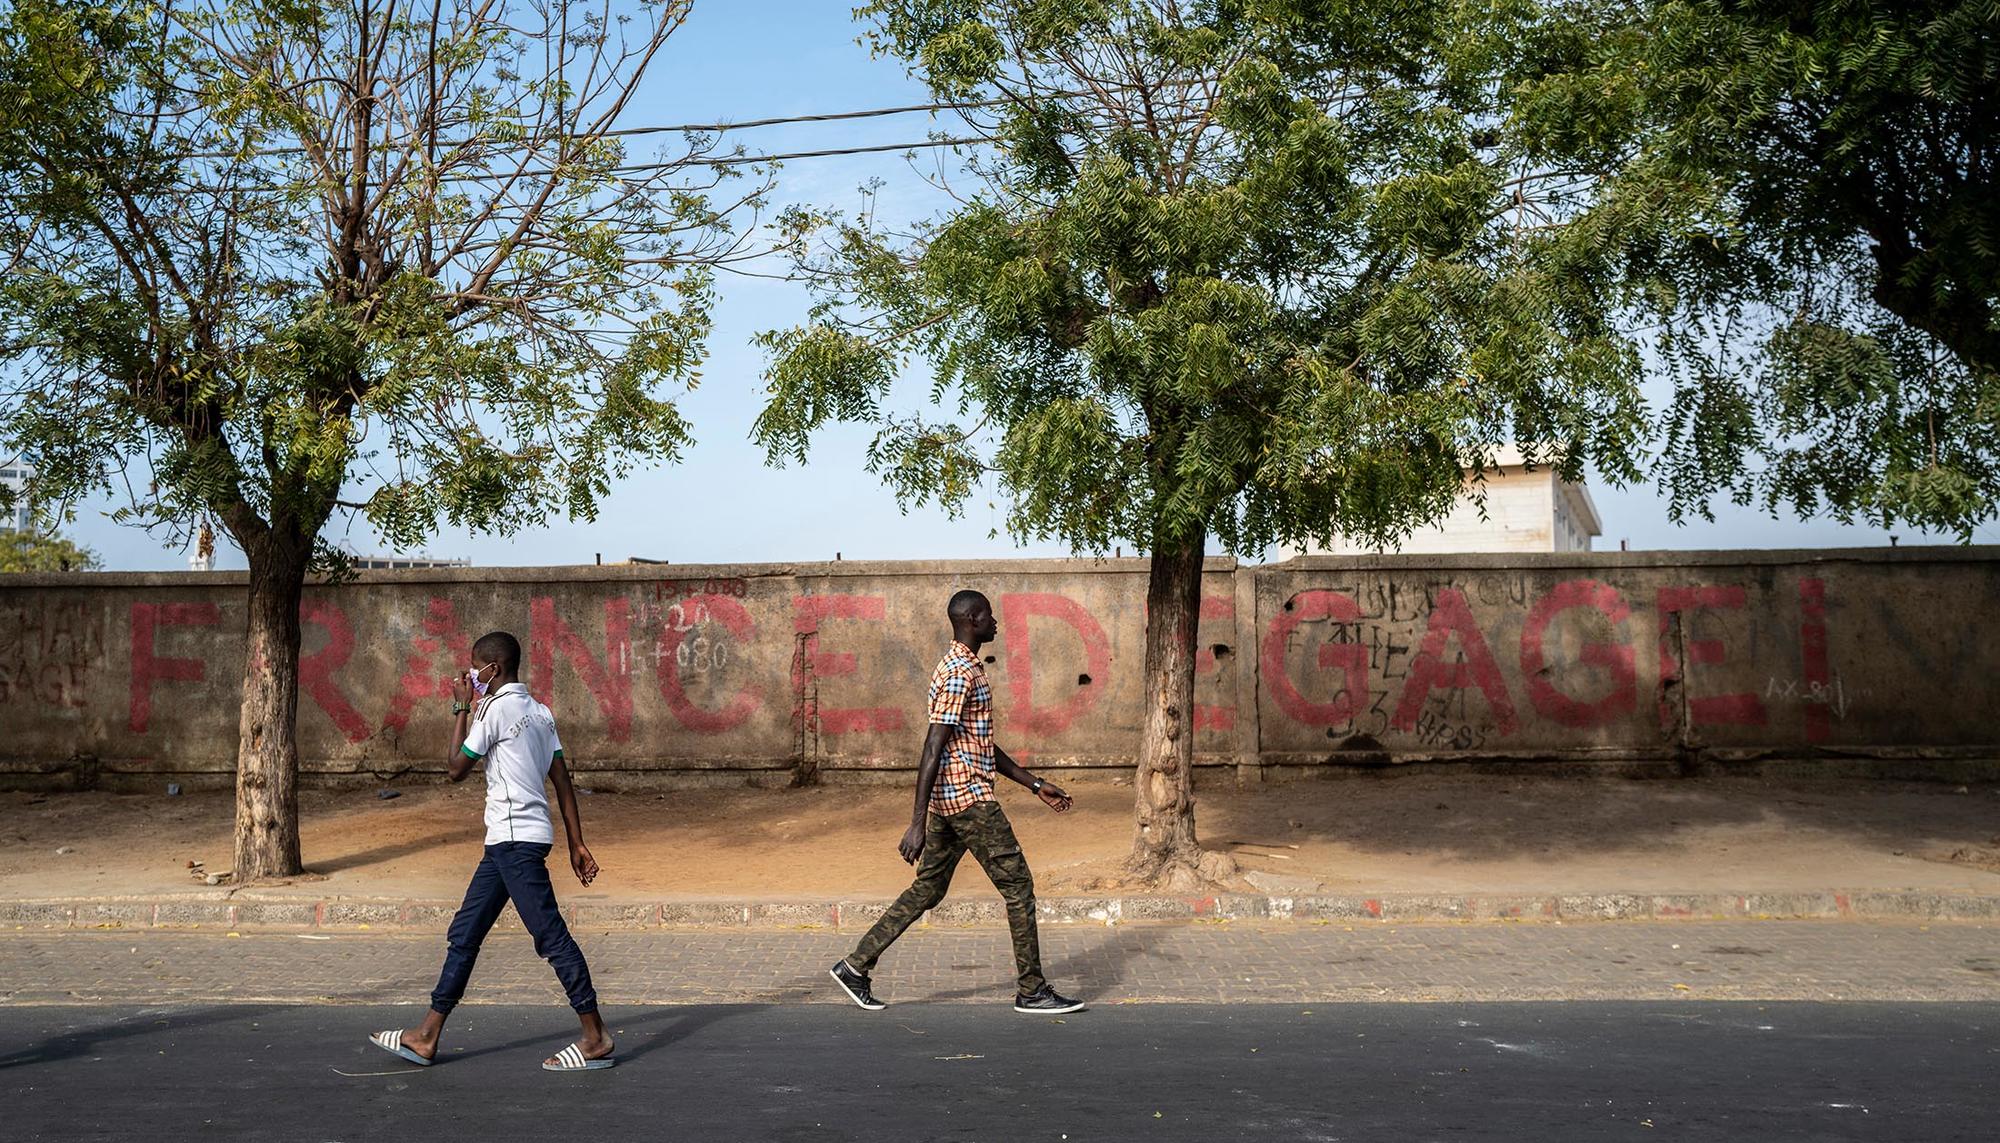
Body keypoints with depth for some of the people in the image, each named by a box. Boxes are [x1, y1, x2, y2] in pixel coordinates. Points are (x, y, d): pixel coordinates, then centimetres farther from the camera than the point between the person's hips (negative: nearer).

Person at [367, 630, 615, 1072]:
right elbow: (562, 780, 12)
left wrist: (461, 709, 5)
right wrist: (576, 843, 12)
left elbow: (457, 769, -2)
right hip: (507, 841, 10)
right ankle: (426, 1036, 19)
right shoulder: (539, 711, 15)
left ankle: (596, 1037, -3)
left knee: (551, 935, -7)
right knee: (465, 933, 13)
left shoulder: (495, 709, -10)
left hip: (516, 839, -10)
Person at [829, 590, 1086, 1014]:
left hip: (949, 800, 10)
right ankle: (1031, 990, 5)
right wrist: (917, 823, -24)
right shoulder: (959, 673, -15)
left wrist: (1036, 785, 22)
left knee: (927, 890, 13)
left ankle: (856, 964, 16)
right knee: (1018, 885, -3)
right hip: (968, 797, -10)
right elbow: (933, 748, -21)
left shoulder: (967, 668, 18)